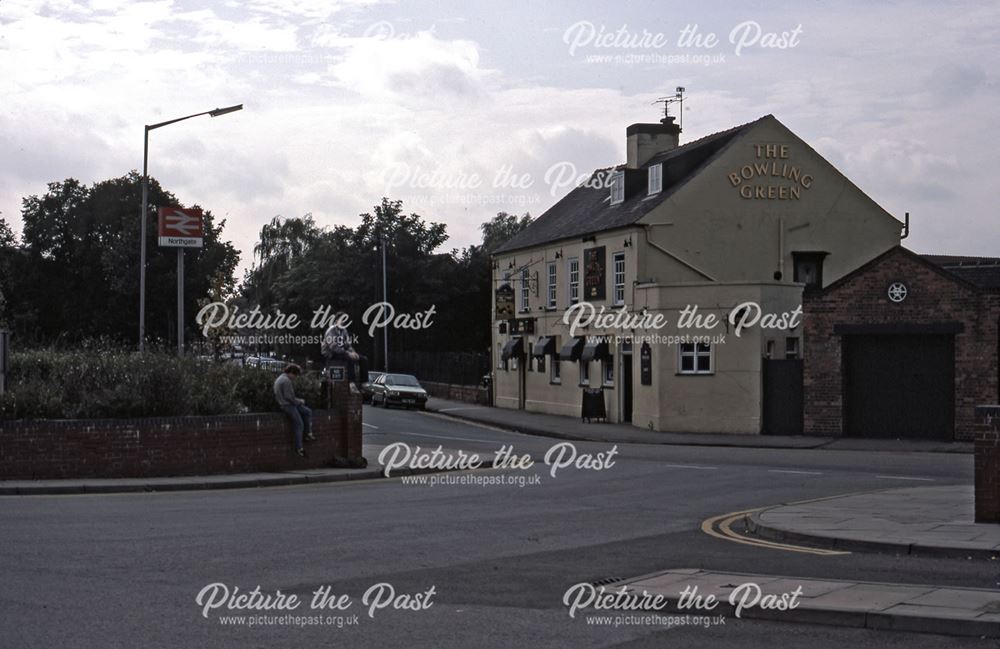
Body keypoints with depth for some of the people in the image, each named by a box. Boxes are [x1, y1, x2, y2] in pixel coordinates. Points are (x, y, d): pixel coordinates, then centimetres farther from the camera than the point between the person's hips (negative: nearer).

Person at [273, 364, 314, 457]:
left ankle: (308, 434, 8)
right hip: (287, 406, -11)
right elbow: (289, 397, -23)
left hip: (290, 404, 11)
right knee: (299, 424, -8)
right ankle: (299, 448, -4)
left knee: (308, 412, 12)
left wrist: (298, 400, 12)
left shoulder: (281, 378, 15)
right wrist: (299, 401, -8)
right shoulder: (286, 381, -19)